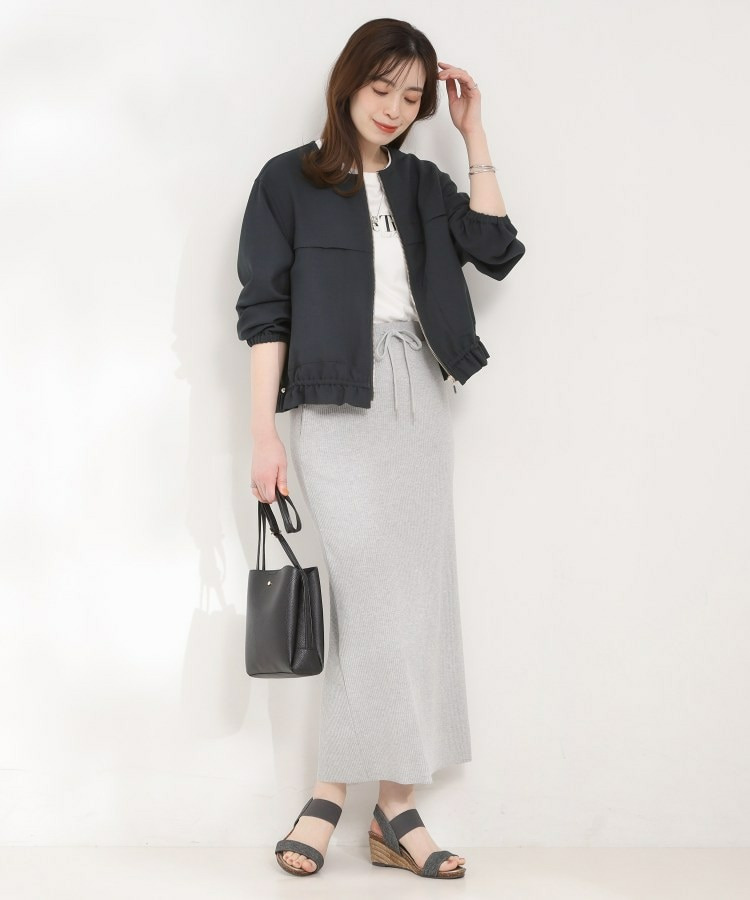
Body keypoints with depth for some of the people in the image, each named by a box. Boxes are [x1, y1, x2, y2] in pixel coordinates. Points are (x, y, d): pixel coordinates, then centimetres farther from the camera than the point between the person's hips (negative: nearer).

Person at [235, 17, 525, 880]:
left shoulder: (423, 184, 16)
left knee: (416, 597, -1)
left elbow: (496, 250, 1)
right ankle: (391, 808, 0)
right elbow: (265, 309, -1)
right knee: (377, 593, -11)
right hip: (337, 402, -5)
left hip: (419, 397, 5)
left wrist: (473, 133, 4)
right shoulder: (288, 179, 4)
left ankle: (335, 791, 5)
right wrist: (264, 432, -8)